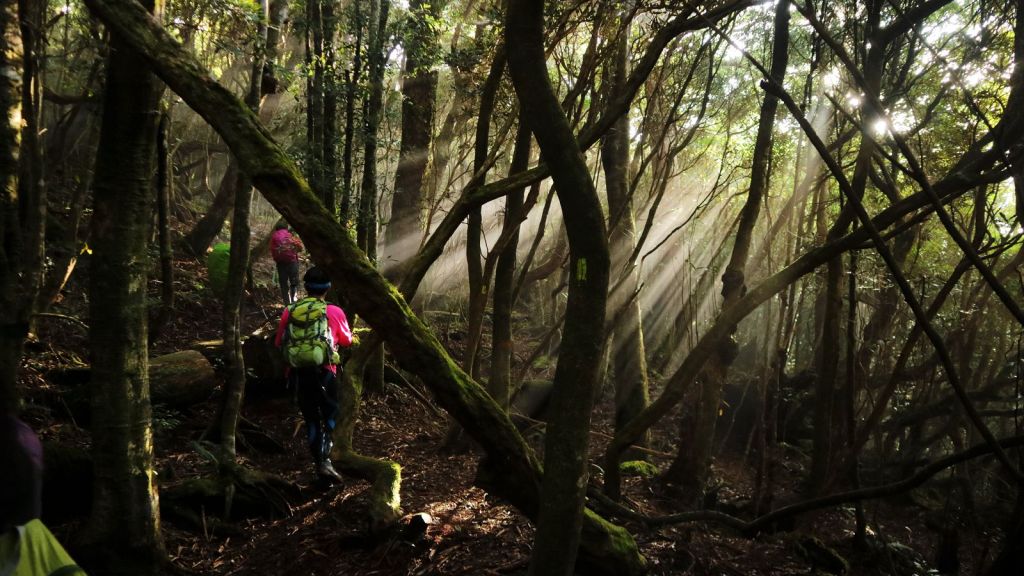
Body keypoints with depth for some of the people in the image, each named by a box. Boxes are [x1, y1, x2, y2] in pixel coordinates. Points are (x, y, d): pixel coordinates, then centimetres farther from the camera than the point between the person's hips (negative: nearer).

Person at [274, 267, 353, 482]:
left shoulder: (289, 312, 1)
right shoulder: (334, 312, -4)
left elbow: (279, 342, 10)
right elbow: (347, 341, 9)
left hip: (298, 372, 2)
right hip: (324, 372, -2)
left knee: (311, 418, 15)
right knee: (330, 416, 13)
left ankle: (318, 461, 15)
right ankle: (324, 459, -6)